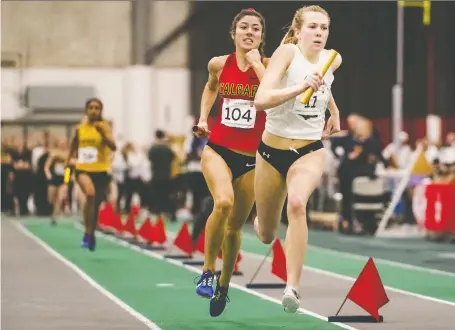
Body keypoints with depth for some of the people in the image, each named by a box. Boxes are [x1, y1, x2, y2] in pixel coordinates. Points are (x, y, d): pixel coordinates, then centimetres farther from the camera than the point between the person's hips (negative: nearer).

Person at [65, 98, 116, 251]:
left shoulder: (104, 127, -4)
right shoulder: (79, 128, 4)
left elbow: (113, 147, -19)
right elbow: (73, 147, 20)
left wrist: (102, 133, -31)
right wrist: (67, 162, 18)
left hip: (101, 171, 0)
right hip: (83, 169, 0)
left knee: (96, 205, 11)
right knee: (90, 193, -30)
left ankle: (91, 235, 35)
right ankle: (87, 232, -25)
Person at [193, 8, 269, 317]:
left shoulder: (268, 65, -6)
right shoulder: (219, 64, 1)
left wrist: (256, 64, -22)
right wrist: (203, 117, 14)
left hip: (251, 156, 0)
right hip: (218, 148, 0)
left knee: (235, 225, 8)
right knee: (223, 202, -29)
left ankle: (223, 286, 29)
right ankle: (207, 271, -13)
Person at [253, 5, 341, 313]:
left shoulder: (333, 59, -1)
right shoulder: (287, 52, -15)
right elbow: (260, 100, -29)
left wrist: (334, 111, 20)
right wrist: (300, 87, -40)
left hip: (310, 151, 1)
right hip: (272, 151, -1)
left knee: (297, 203, -32)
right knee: (266, 236, 12)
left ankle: (293, 288, -31)